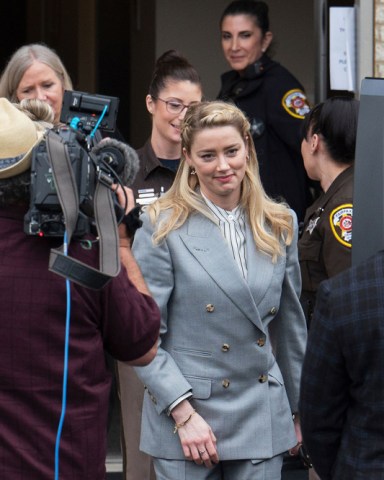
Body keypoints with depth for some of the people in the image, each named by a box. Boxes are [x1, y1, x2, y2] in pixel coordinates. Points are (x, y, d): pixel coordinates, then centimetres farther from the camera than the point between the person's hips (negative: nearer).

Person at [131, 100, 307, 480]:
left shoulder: (280, 225, 9)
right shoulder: (162, 227, -4)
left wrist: (298, 409, 20)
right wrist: (184, 413, -14)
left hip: (263, 420, 3)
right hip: (183, 420, -3)